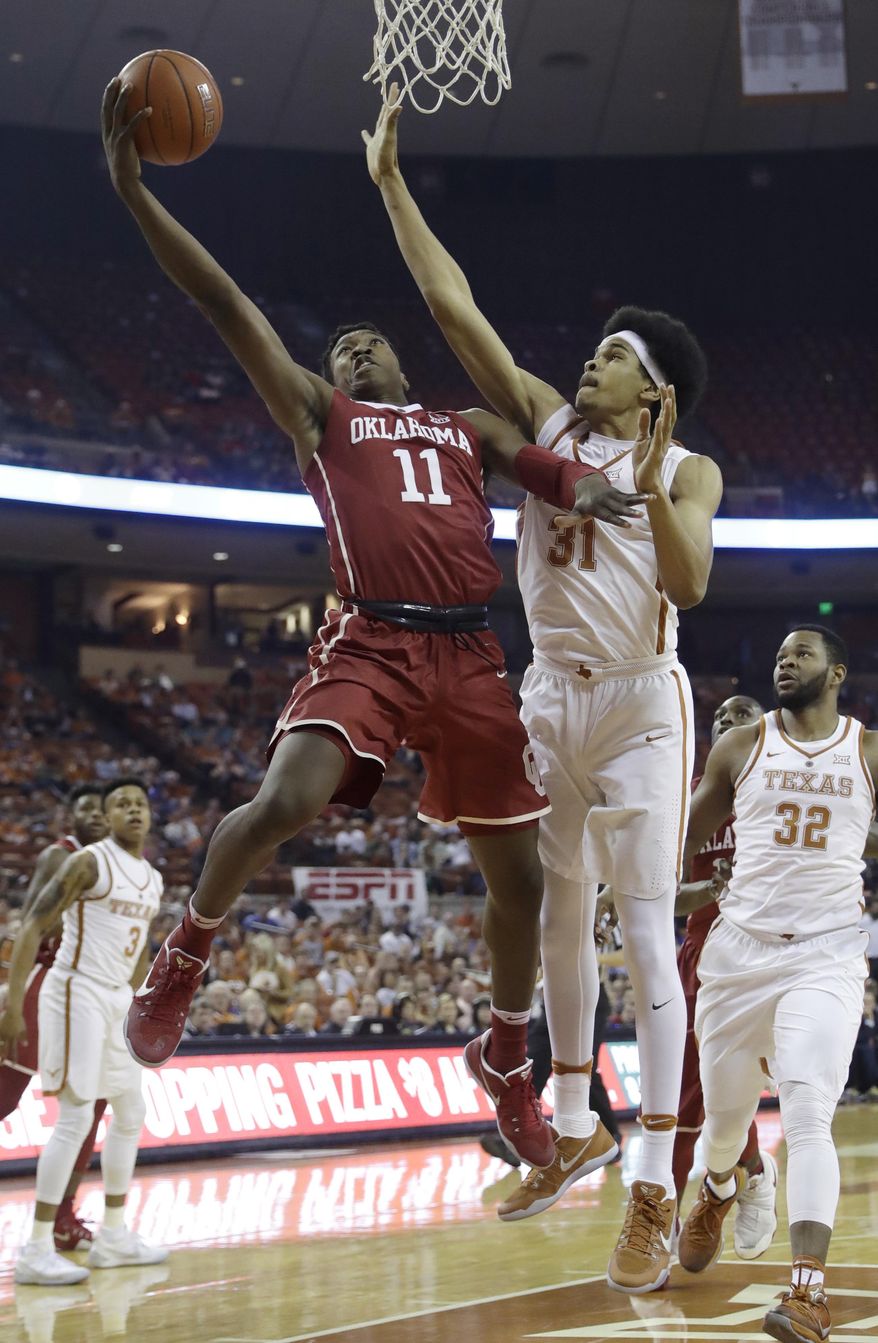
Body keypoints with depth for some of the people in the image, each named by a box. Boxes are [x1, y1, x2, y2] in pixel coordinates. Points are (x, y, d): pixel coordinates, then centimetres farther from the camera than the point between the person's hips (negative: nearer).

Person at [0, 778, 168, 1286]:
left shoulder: (153, 880, 12)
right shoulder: (89, 863, -12)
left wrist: (129, 1000, 23)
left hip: (117, 1001, 9)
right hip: (77, 993, -9)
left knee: (132, 1114, 14)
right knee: (76, 1118, -13)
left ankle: (114, 1237, 25)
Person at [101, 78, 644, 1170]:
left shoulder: (468, 428, 26)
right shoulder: (318, 414, 17)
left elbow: (551, 468, 12)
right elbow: (226, 304, 7)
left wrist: (582, 488, -15)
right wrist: (132, 189, -2)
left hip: (471, 658, 4)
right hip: (369, 642, -4)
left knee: (517, 874, 7)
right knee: (281, 804, -27)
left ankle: (505, 1060, 30)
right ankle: (184, 956, 2)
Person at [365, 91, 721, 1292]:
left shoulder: (688, 471, -4)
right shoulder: (546, 420, 6)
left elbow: (689, 584, -21)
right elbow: (455, 306, 2)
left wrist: (652, 484, -32)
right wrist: (391, 184, -2)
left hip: (640, 703, -5)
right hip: (553, 696, 5)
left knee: (646, 934, -9)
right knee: (556, 918, 13)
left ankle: (657, 1192, -10)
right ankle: (576, 1126, 30)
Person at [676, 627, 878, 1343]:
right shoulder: (739, 747, 5)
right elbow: (682, 840, 12)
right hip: (740, 952, 2)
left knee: (808, 1118, -18)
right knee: (726, 1113, 15)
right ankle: (719, 1191, 51)